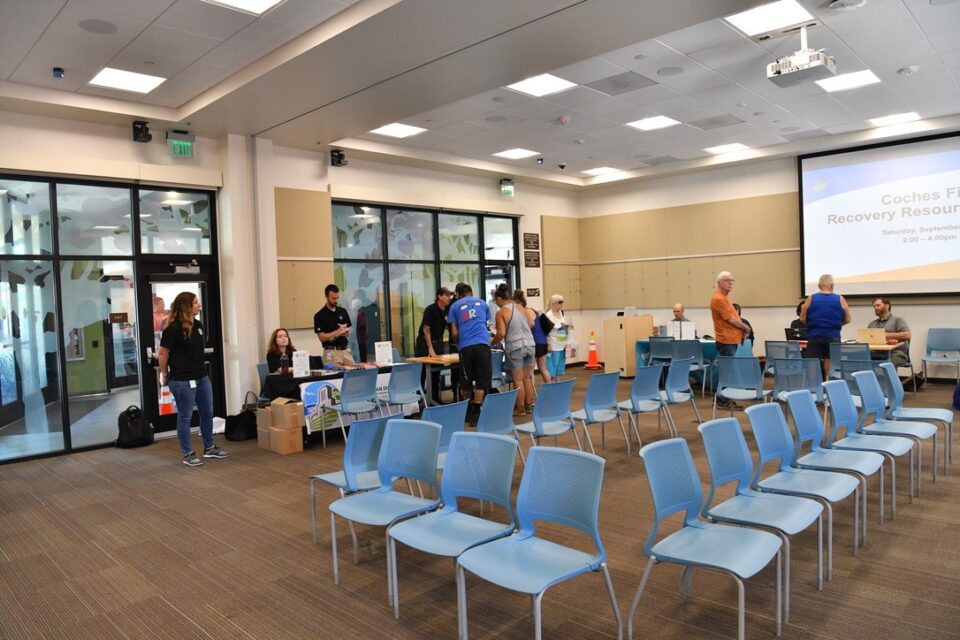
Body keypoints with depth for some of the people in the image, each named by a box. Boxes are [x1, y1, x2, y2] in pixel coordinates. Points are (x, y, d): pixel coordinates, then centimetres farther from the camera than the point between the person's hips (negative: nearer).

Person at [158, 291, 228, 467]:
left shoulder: (198, 325, 7)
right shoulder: (173, 329, -16)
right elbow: (163, 354, -10)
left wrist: (200, 369, 16)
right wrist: (165, 376, -1)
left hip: (202, 376, 8)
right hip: (182, 380, -8)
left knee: (207, 413, 15)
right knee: (185, 416, 3)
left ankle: (209, 448, 29)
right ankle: (188, 454, 14)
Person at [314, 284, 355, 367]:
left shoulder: (343, 311, 9)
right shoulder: (319, 315, -6)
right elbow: (322, 337, -11)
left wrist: (346, 332, -8)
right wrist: (338, 331, -17)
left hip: (346, 350, 5)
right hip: (332, 352, -5)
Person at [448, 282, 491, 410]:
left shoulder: (455, 306, 14)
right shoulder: (482, 303, 19)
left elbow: (454, 333, 9)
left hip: (465, 346, 0)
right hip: (483, 343, 0)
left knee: (466, 380, 11)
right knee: (482, 379, 2)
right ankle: (477, 408, -5)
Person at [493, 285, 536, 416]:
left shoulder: (501, 312, -8)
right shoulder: (522, 307, 9)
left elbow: (501, 333, -13)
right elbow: (532, 324, 11)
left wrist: (492, 343, 3)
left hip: (515, 347, -6)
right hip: (529, 345, 6)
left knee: (518, 380, 2)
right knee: (526, 378, 15)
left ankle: (520, 408, 8)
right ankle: (529, 405, 23)